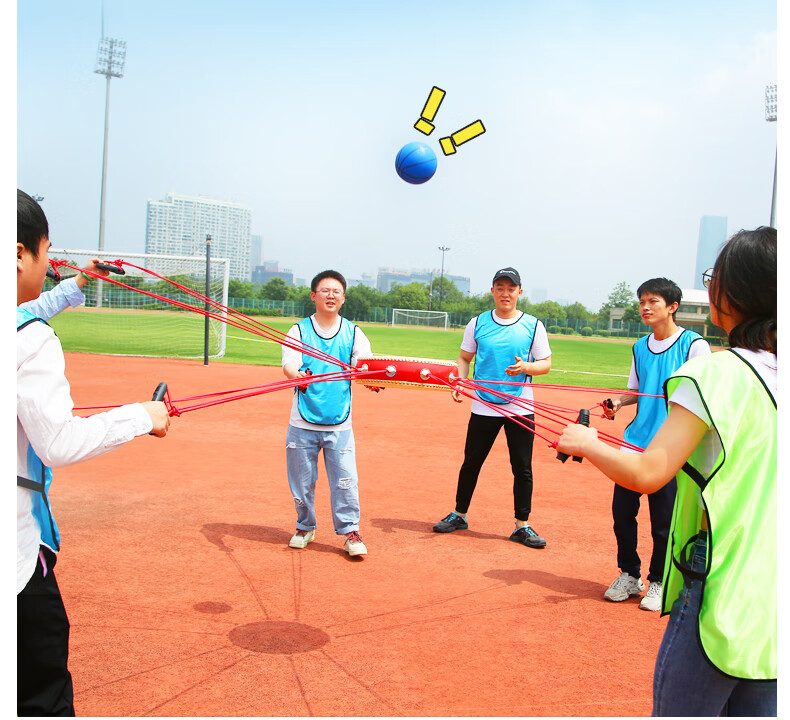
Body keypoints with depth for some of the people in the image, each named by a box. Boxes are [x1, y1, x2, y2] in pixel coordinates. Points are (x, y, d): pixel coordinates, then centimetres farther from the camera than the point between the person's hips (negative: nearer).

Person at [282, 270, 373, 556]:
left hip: (339, 423, 0)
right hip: (303, 423, 0)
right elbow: (288, 364, -11)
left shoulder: (353, 333, 6)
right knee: (302, 480, 9)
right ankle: (305, 526, 30)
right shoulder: (299, 330, 2)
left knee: (345, 480, -3)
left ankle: (349, 530, 13)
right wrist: (297, 375, -35)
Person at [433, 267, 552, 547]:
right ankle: (459, 515, 26)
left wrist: (526, 367, -17)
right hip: (483, 407, 1)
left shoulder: (533, 325, 1)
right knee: (471, 462, 9)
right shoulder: (478, 323, 4)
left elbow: (546, 364, 3)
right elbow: (464, 358, 11)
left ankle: (522, 525, 15)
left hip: (520, 409, -1)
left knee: (522, 468, 2)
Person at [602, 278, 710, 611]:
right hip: (634, 443, 5)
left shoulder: (694, 344, -4)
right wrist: (619, 402, 3)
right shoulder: (640, 347, 13)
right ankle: (629, 575, 24)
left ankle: (658, 582, 21)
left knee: (663, 519, 1)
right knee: (621, 509, 5)